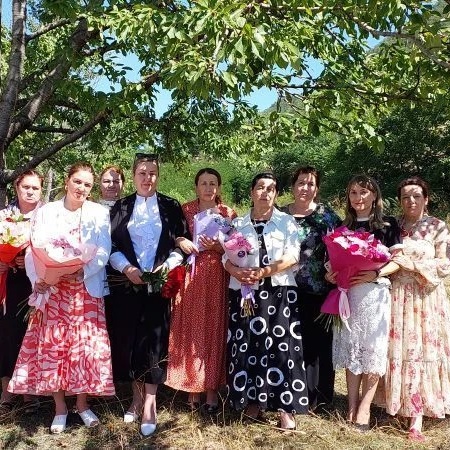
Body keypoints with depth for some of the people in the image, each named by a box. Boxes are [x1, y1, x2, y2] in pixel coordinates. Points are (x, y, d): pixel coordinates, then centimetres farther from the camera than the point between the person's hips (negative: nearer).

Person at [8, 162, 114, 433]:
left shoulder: (99, 213, 3)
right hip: (52, 288, 1)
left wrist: (83, 270, -20)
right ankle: (60, 407, 16)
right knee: (52, 345, 2)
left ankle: (82, 403, 18)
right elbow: (34, 249, -1)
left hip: (86, 288, 0)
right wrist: (37, 279, -17)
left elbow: (104, 251, -5)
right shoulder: (46, 212, 6)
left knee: (85, 344, 1)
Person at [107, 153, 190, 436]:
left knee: (154, 339, -3)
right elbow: (111, 246, 3)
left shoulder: (171, 207, 6)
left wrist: (167, 266, -13)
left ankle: (150, 403, 4)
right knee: (130, 340, 5)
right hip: (127, 284, 2)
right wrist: (126, 268, -12)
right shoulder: (121, 207, 9)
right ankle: (137, 397, 21)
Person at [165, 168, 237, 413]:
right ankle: (192, 387, 13)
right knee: (189, 330, 2)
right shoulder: (184, 210, 5)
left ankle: (212, 390, 10)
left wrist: (217, 247, -13)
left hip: (216, 278, 0)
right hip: (190, 278, 0)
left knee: (214, 330, 2)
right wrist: (181, 241, -14)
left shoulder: (229, 214, 5)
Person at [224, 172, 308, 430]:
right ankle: (252, 401, 17)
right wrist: (239, 273, -17)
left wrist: (263, 272, -18)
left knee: (281, 346, -5)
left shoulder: (287, 222, 4)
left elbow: (292, 257, -6)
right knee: (247, 346, 3)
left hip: (279, 293, -2)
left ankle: (285, 408, 2)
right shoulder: (238, 223, 10)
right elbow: (227, 257, 4)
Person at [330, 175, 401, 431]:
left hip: (375, 292, -3)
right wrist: (333, 274, -5)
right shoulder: (344, 227, 12)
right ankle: (352, 405, 13)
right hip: (348, 292, 3)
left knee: (373, 349, -2)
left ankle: (364, 408, 7)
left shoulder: (388, 225, 2)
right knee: (351, 348, 6)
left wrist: (376, 274, -18)